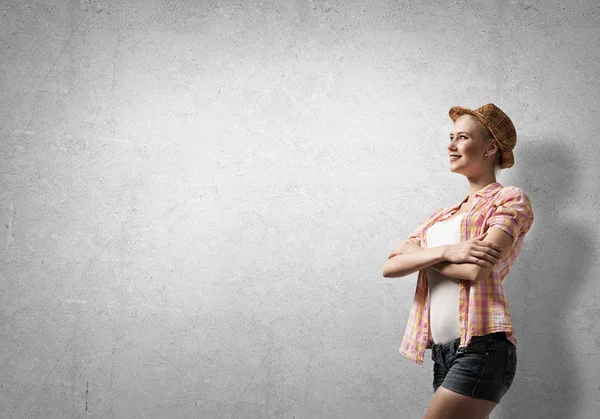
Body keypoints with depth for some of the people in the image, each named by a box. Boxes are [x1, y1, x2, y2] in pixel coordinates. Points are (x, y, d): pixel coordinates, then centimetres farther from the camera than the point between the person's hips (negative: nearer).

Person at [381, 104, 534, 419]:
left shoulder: (510, 199, 3)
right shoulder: (441, 217, 21)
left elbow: (476, 270, -14)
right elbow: (390, 267, 6)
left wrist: (416, 253, 2)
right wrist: (446, 251, -11)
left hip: (481, 347, -6)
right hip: (443, 352, 6)